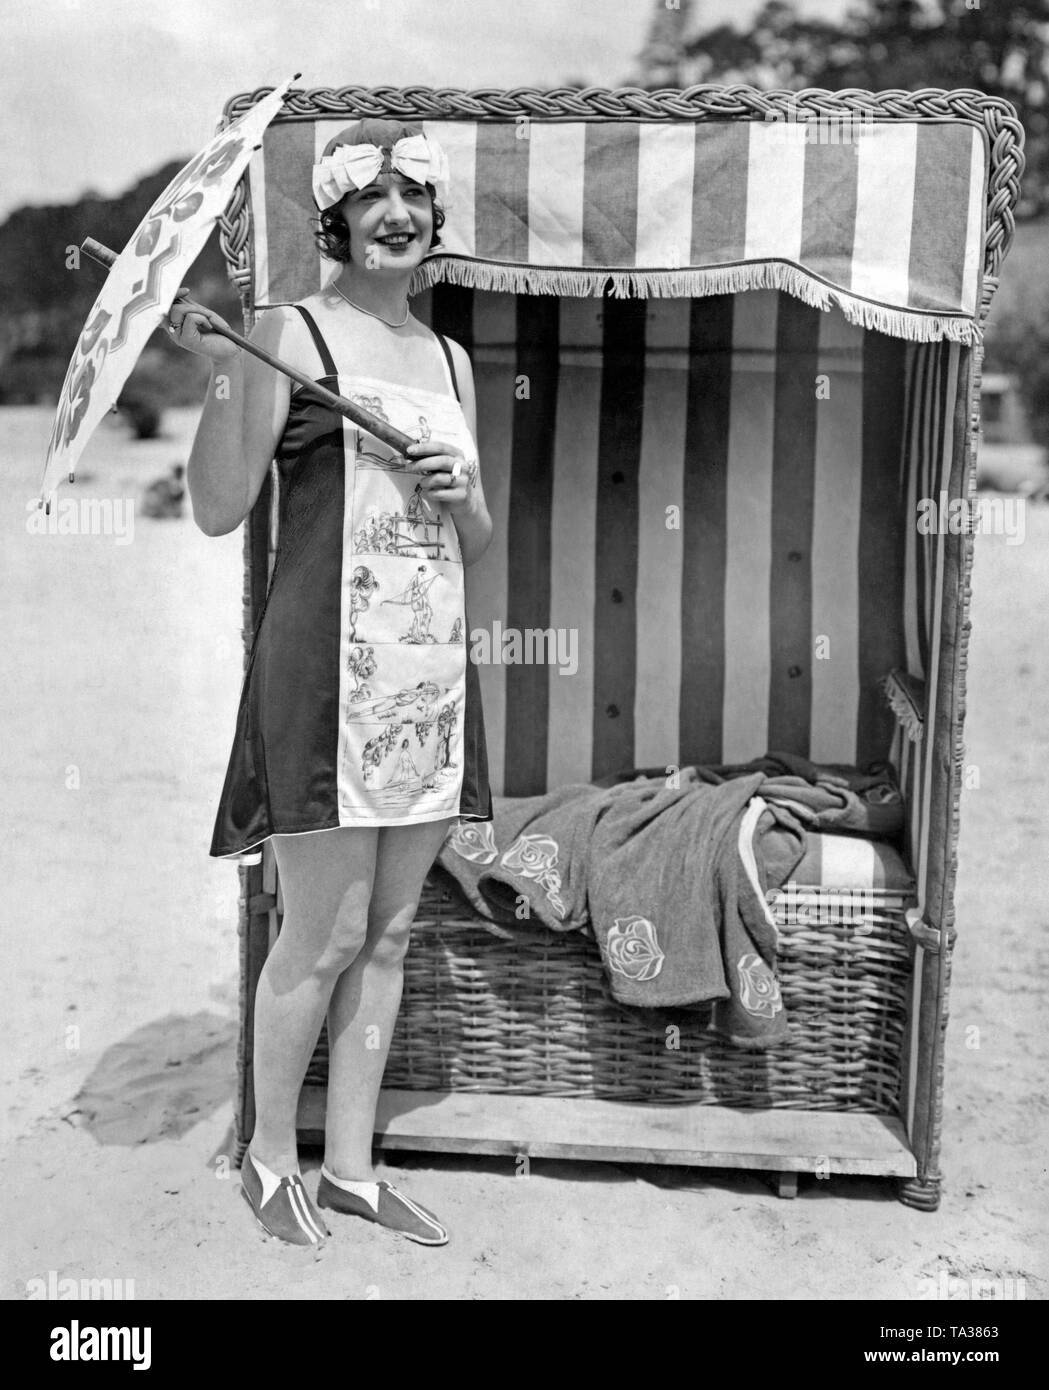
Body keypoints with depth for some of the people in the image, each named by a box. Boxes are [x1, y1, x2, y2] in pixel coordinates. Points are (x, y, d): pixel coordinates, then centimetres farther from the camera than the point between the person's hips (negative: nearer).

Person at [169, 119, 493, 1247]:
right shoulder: (289, 335, -1)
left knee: (388, 935, 10)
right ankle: (269, 1156, 22)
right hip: (326, 664, -6)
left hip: (431, 670, 6)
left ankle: (351, 1166, 25)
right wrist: (219, 375, -19)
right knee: (323, 936, -1)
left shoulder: (451, 357, 17)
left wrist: (462, 493, 0)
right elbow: (217, 511, -8)